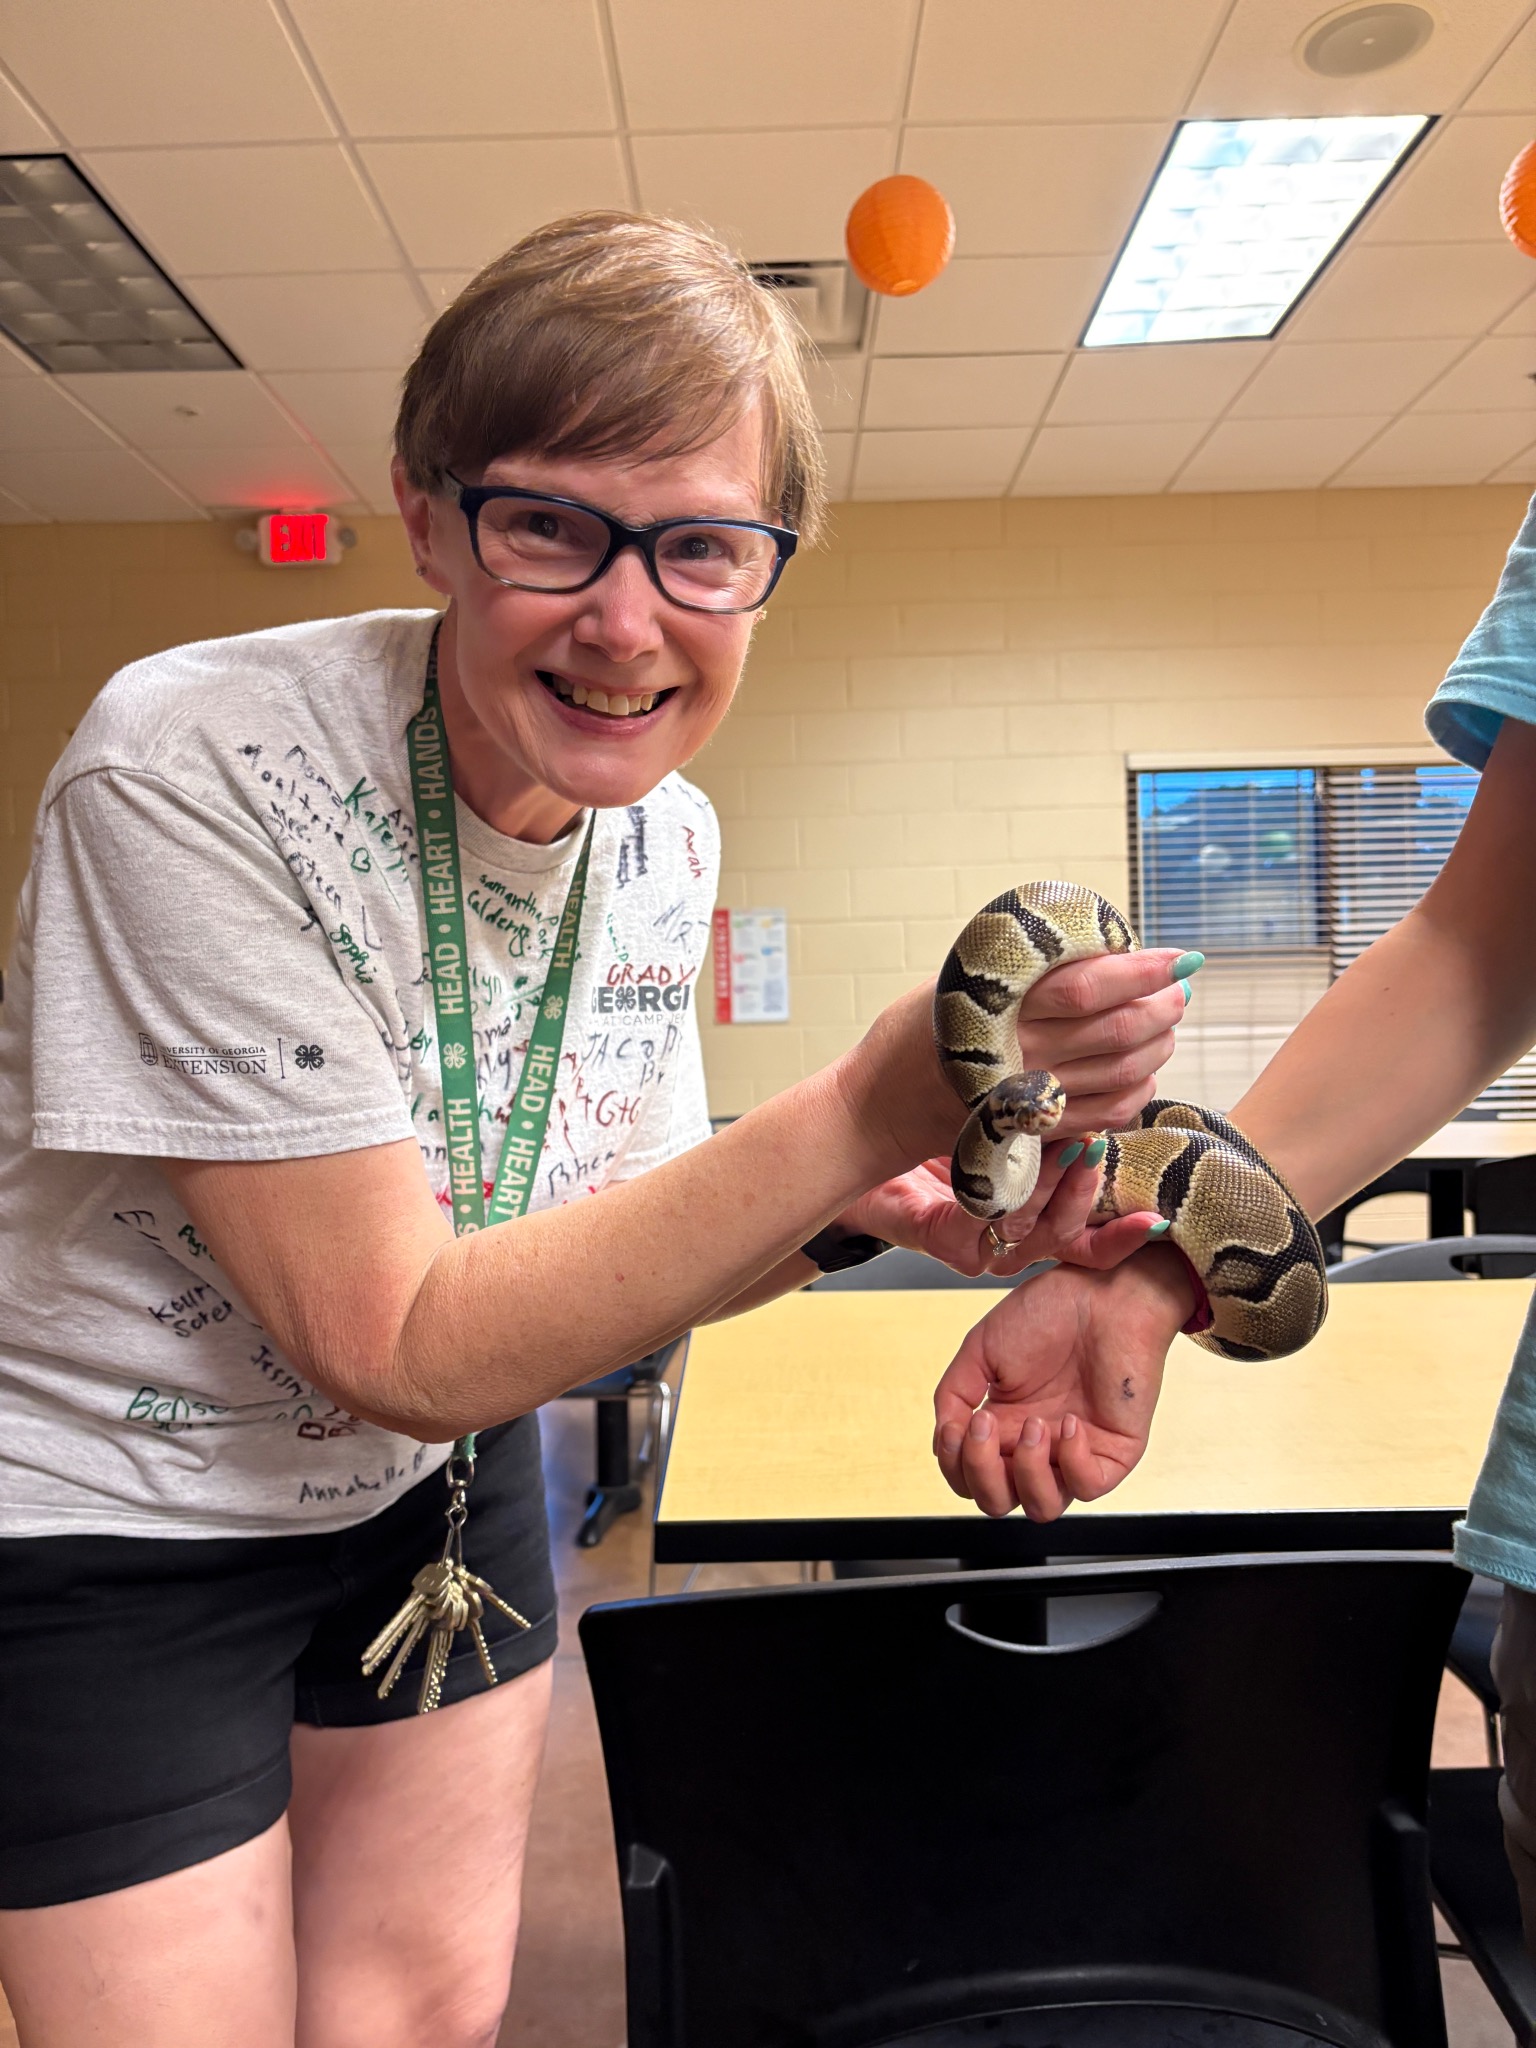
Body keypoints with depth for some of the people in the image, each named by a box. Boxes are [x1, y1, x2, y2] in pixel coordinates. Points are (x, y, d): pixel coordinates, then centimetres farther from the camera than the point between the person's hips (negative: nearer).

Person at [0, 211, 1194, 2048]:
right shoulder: (191, 774, -28)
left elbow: (606, 1252, -2)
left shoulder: (668, 836, -9)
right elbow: (399, 1342, -29)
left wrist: (872, 1212, -21)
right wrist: (864, 1112, -35)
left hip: (437, 1482, 5)